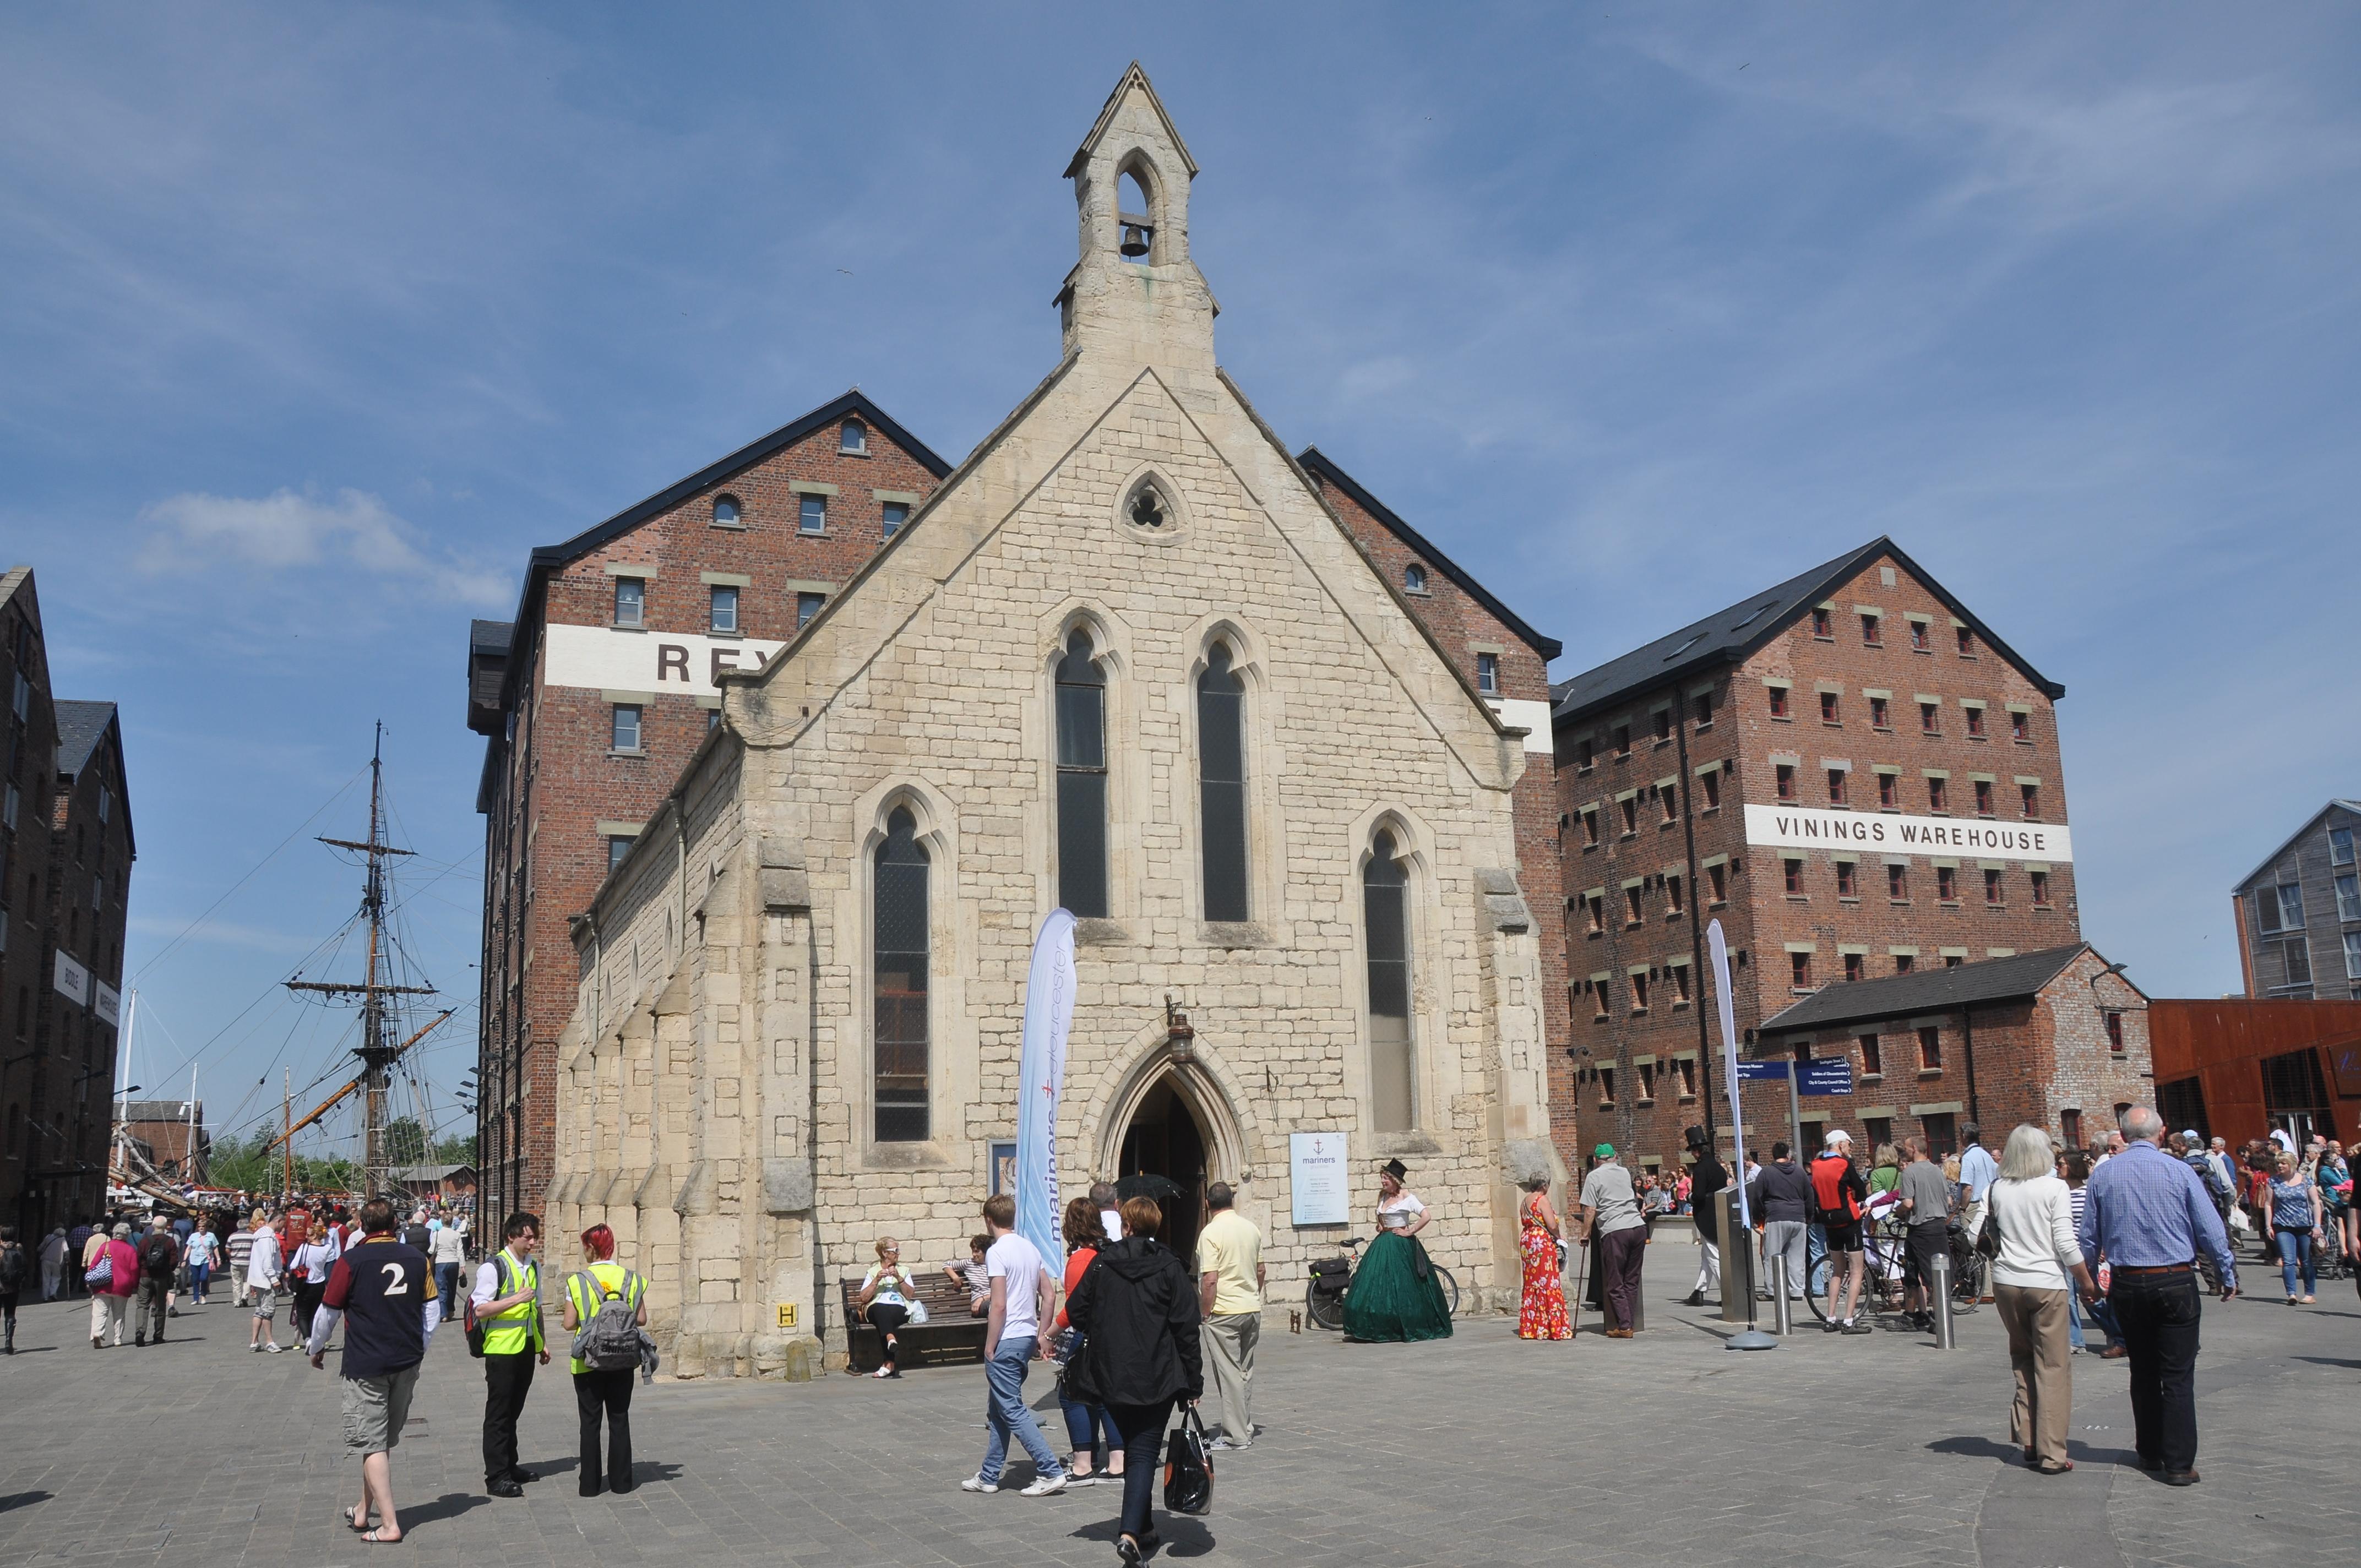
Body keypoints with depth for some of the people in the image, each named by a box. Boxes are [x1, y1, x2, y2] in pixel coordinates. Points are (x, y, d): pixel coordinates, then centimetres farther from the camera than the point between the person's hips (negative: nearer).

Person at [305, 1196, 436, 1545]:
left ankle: (389, 1524, -3)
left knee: (372, 1443, 0)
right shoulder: (417, 1258, 1)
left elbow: (328, 1311, -3)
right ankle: (364, 1510, 31)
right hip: (407, 1363, 4)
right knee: (385, 1439, 18)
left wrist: (316, 1348, 16)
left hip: (365, 1363, -4)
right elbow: (429, 1310, 7)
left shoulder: (352, 1260, -11)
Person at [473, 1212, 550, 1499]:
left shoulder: (534, 1266, 12)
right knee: (498, 1413, -1)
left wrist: (543, 1342, 20)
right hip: (502, 1349, -7)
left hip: (526, 1347, 7)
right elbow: (481, 1309, -18)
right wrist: (516, 1299, -24)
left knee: (513, 1410, 15)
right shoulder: (493, 1267, -12)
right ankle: (496, 1477, 3)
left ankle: (510, 1466, 24)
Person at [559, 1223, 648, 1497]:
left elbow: (569, 1324, -11)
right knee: (619, 1420, 11)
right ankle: (621, 1481, 14)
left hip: (589, 1363, -2)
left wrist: (582, 1319, 10)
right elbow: (641, 1319, -2)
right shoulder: (630, 1279, -3)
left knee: (590, 1422, 8)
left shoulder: (578, 1281, -11)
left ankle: (590, 1483, 12)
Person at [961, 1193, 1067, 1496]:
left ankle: (1050, 1472, -6)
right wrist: (1040, 1334, 16)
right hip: (1027, 1337, 9)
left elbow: (999, 1305, -19)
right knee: (998, 1410, 17)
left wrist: (990, 1347, -12)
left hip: (1006, 1342, -9)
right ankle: (989, 1476, 23)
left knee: (1012, 1410, -3)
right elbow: (1048, 1294, 11)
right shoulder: (1031, 1249, 9)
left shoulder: (997, 1253, -15)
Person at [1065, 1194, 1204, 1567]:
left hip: (1110, 1377, 3)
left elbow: (1076, 1311, 3)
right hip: (1156, 1378, -3)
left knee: (1132, 1449, 19)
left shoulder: (1102, 1263, 0)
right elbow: (1185, 1328, -7)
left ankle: (1144, 1528, 26)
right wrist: (1193, 1382, -1)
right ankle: (1131, 1533, -15)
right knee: (1144, 1454, 1)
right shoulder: (1169, 1267, -6)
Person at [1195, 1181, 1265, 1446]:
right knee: (1246, 1370, 16)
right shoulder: (1251, 1228, 6)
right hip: (1252, 1309, 7)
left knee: (1229, 1373, -1)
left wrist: (1205, 1312, -8)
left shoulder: (1211, 1232, -14)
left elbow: (1210, 1280, -19)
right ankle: (1246, 1428, 23)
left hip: (1223, 1313, -7)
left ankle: (1235, 1435, 2)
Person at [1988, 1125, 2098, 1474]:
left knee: (2022, 1361, 18)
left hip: (2006, 1283, 4)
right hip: (2046, 1284, -4)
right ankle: (2051, 1454, 3)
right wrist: (2087, 1282, 1)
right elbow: (2066, 1244, -9)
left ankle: (2028, 1441, 17)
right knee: (2053, 1368, 2)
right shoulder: (2054, 1188, -7)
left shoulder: (1996, 1189, 4)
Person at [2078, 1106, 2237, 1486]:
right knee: (2178, 1376, 1)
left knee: (2143, 1371, 16)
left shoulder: (2102, 1175, 1)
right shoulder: (2179, 1172, -8)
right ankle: (2179, 1465, 1)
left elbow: (2089, 1236, 7)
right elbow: (2210, 1230, -5)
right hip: (2175, 1283, -3)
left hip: (2126, 1285, 3)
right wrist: (2229, 1276, 9)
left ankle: (2149, 1452, 26)